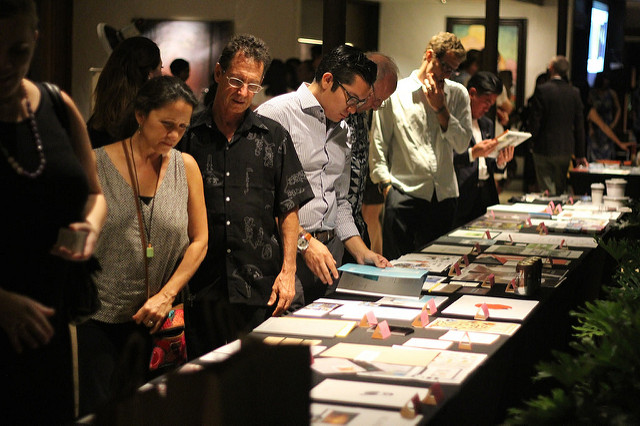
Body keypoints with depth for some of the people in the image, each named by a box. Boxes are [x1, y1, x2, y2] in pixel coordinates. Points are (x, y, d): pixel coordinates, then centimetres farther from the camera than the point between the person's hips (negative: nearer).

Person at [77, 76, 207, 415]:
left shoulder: (186, 167, 4)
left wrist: (167, 295, -4)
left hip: (153, 319, 2)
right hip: (97, 316, -2)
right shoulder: (97, 164, -5)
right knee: (96, 411, 0)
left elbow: (199, 240, 6)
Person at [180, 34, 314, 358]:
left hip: (261, 287, 0)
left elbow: (289, 210, 8)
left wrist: (288, 271, -2)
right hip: (202, 287, 0)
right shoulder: (190, 135, 6)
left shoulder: (273, 137, 8)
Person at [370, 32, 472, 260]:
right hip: (404, 192, -3)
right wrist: (386, 183, -4)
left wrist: (441, 109, -4)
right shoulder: (394, 93, 4)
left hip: (444, 195, 3)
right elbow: (378, 144, 5)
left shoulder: (458, 94, 12)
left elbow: (462, 144, 4)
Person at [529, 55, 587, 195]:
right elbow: (579, 125, 4)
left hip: (544, 148, -4)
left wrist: (532, 142, 6)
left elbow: (535, 121, -11)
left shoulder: (542, 90, -12)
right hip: (566, 150, 4)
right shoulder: (574, 92, 0)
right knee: (561, 190, 16)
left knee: (547, 192, -1)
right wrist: (580, 155, 10)